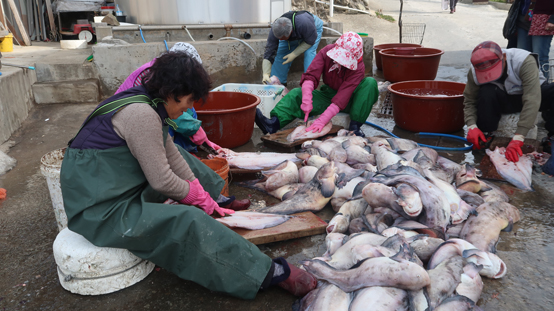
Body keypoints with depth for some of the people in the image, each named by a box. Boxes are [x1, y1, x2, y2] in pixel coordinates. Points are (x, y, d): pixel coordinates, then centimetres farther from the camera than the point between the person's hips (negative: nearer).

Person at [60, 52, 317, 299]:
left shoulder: (145, 102, 4)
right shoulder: (141, 114, -25)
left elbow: (172, 155, 6)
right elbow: (162, 181, -21)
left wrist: (203, 195, 5)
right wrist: (197, 196, -4)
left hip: (115, 189, 10)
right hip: (100, 212, -10)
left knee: (179, 157, 15)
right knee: (188, 222, -23)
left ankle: (217, 200, 31)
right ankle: (268, 273, -19)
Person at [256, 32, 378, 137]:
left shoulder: (358, 68, -25)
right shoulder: (327, 52, -16)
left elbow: (340, 100, -35)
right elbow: (310, 76, -25)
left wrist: (322, 120, -45)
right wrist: (307, 100, -44)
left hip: (348, 102, -3)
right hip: (328, 95, 3)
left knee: (370, 83, -30)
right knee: (297, 94, -19)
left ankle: (355, 126, -30)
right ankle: (274, 123, -42)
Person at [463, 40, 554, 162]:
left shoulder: (525, 61, -35)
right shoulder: (475, 72, -24)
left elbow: (532, 100, -41)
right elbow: (469, 101, -13)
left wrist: (518, 138, -49)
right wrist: (472, 126, -33)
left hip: (534, 93, -1)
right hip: (505, 101, 1)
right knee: (487, 92, -33)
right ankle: (484, 136, -16)